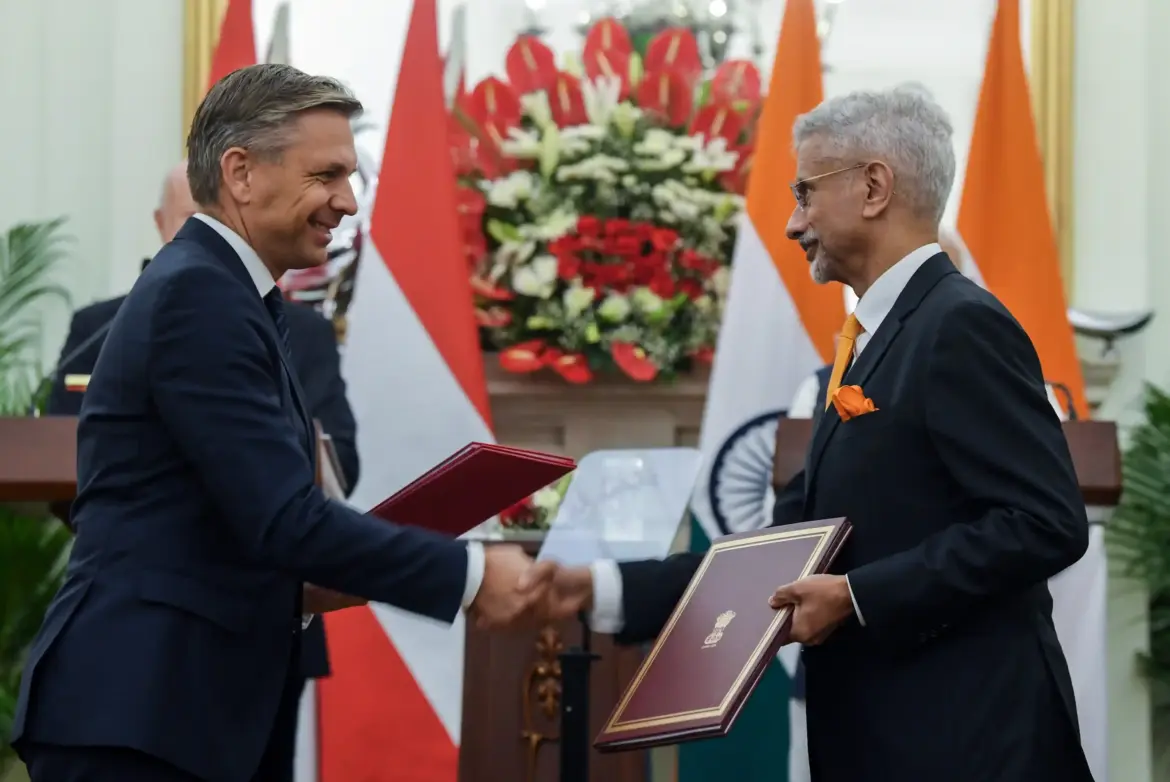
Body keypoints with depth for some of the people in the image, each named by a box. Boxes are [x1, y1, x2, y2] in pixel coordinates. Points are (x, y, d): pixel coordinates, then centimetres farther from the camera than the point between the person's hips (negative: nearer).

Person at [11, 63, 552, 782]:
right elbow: (285, 515, -21)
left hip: (205, 712, 10)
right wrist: (469, 575, -17)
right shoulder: (198, 296, -14)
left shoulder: (224, 293, 17)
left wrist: (302, 588, 6)